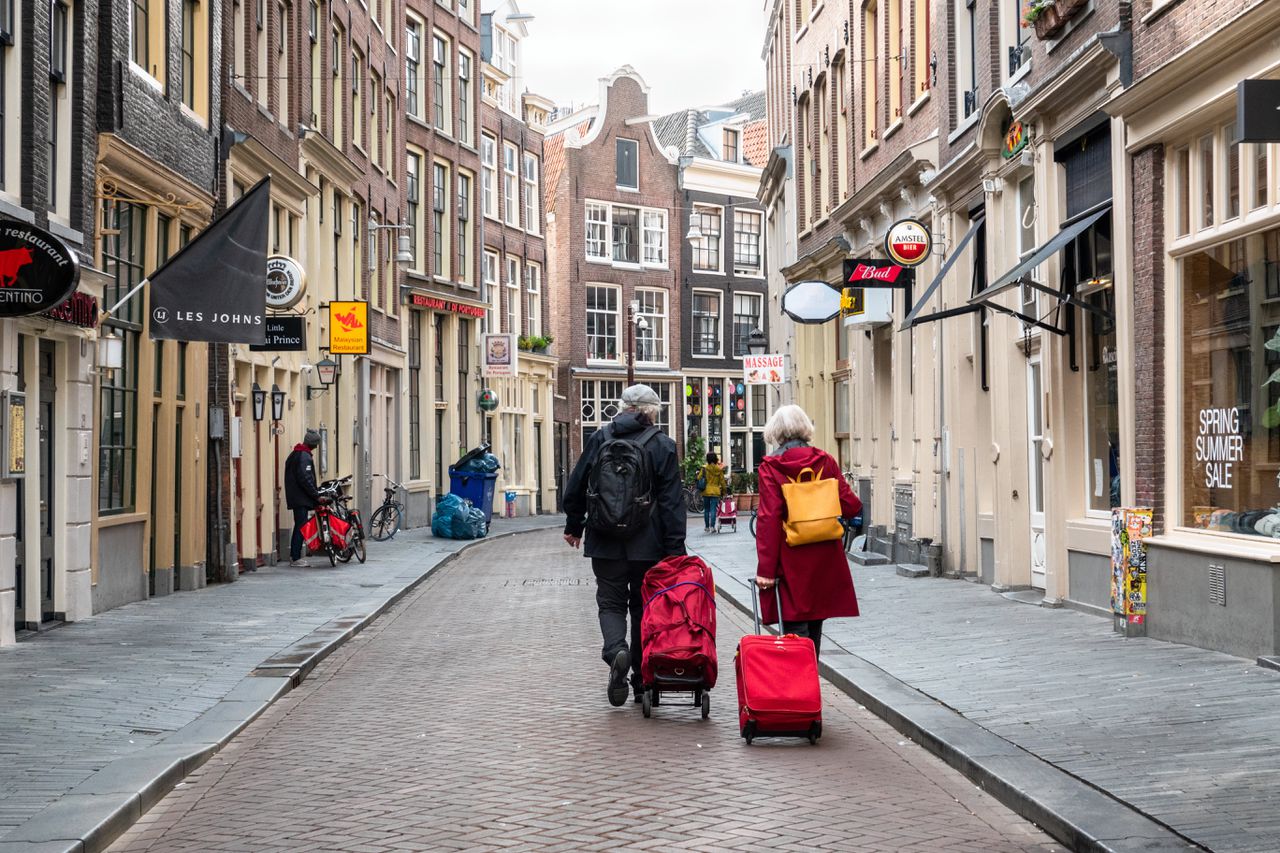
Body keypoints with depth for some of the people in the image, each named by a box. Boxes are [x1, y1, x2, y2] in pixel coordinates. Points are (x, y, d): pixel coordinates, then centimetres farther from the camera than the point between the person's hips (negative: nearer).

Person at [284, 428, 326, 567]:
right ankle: (296, 558, -8)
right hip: (301, 498, -10)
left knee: (298, 526, 15)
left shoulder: (294, 454, 17)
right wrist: (317, 496, -17)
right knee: (301, 527, -7)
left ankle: (293, 556, 18)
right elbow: (305, 479, -22)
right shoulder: (305, 457, -15)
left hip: (294, 497, 10)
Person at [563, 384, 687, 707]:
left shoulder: (600, 438, 2)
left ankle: (616, 651, -22)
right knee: (644, 607, 12)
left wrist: (574, 526, 20)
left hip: (606, 543, 1)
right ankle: (641, 679, 16)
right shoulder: (662, 444, -3)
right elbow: (672, 500, -7)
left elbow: (575, 487, 7)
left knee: (611, 602, 8)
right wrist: (675, 549, -6)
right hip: (647, 546, 0)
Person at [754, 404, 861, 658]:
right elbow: (850, 506, 0)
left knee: (795, 629, -2)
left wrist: (765, 569, -13)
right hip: (825, 559, 4)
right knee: (814, 626, 17)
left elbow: (768, 518, -14)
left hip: (791, 561, -4)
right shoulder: (825, 461, 1)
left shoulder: (771, 466, -8)